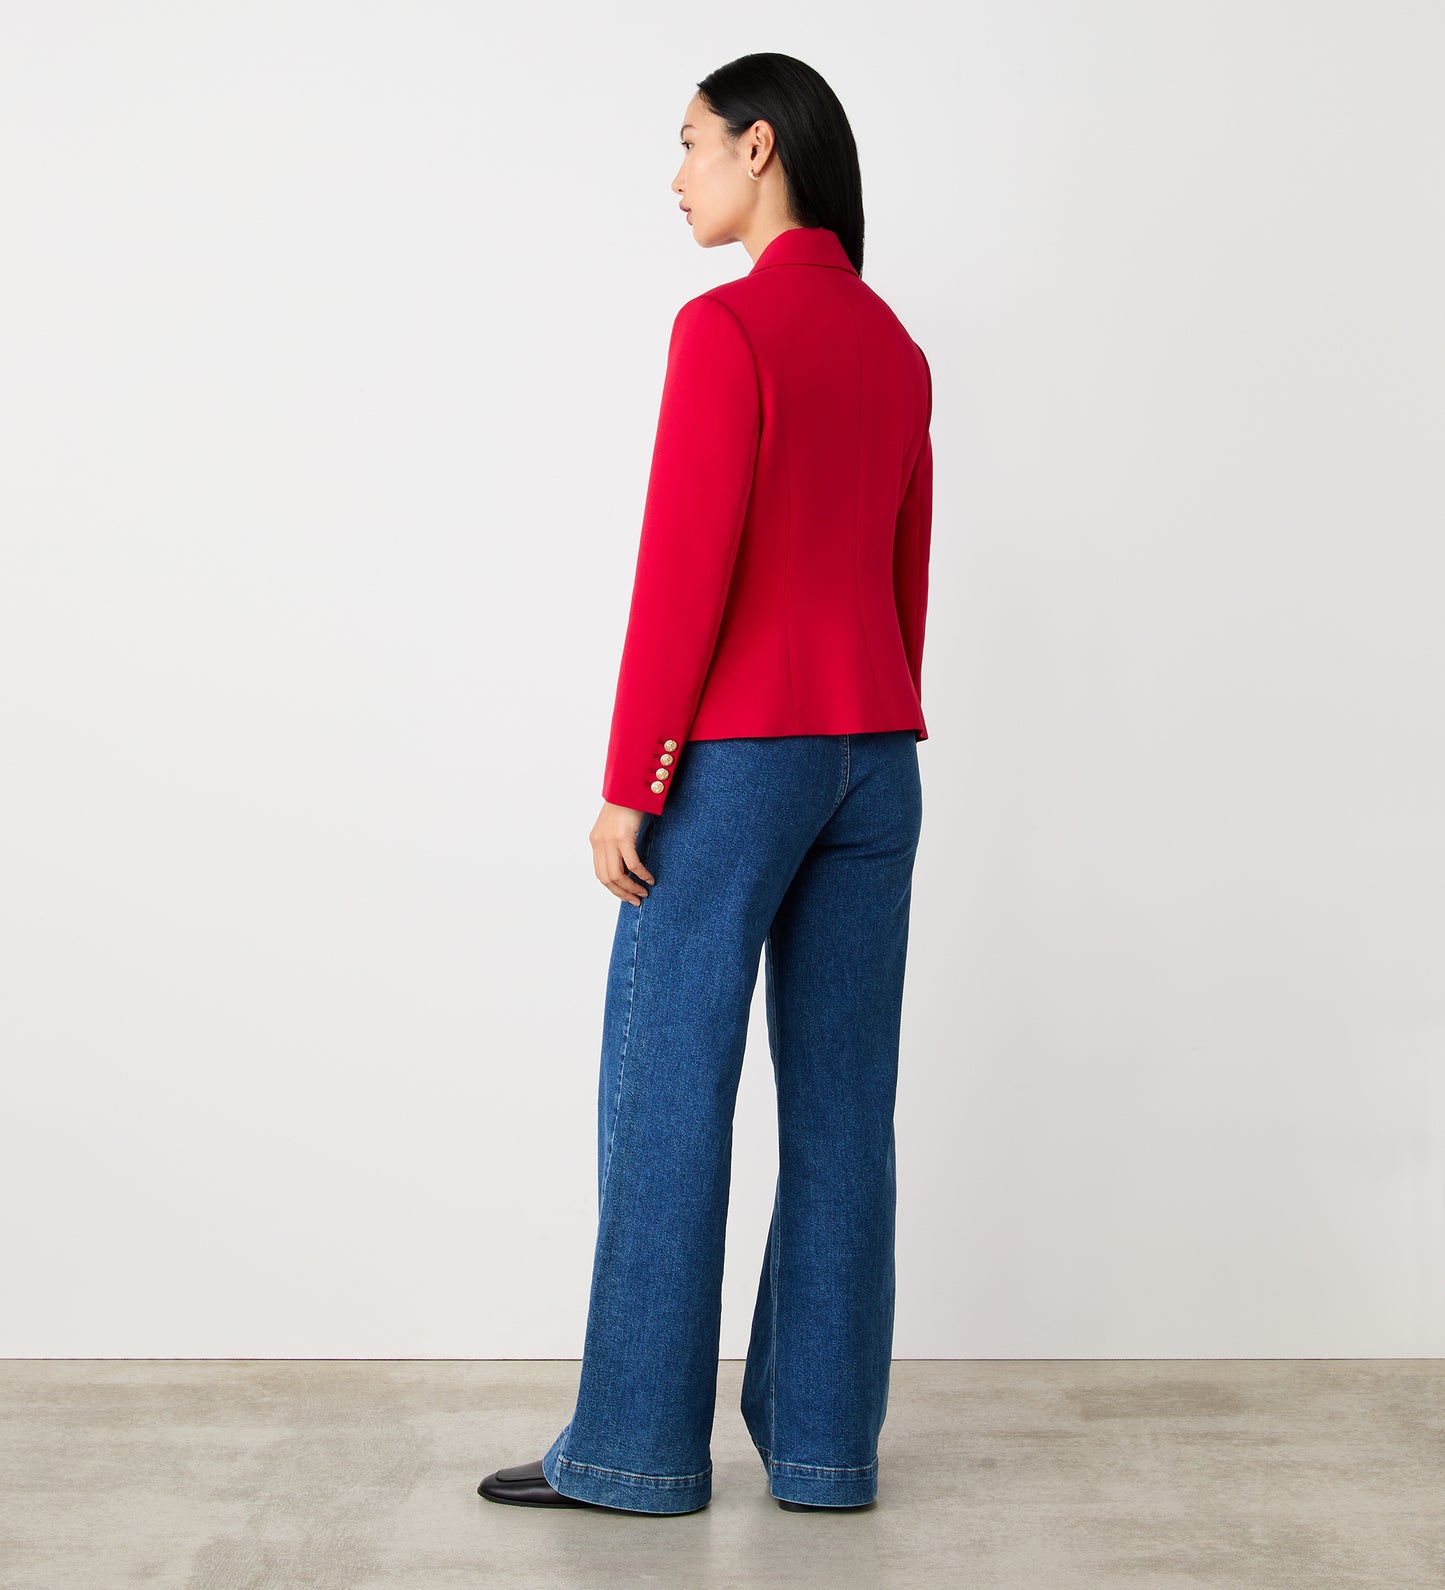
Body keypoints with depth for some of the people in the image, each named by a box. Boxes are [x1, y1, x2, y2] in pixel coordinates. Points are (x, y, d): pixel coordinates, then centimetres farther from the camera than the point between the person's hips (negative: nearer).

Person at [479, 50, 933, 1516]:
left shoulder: (726, 327, -12)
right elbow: (905, 582, 15)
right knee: (840, 1105, 7)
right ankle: (823, 1441, 13)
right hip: (873, 756, 8)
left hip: (735, 754, -7)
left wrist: (627, 785, -14)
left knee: (665, 1098, 1)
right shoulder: (896, 351, 13)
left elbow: (685, 569, -17)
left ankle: (637, 1444, 8)